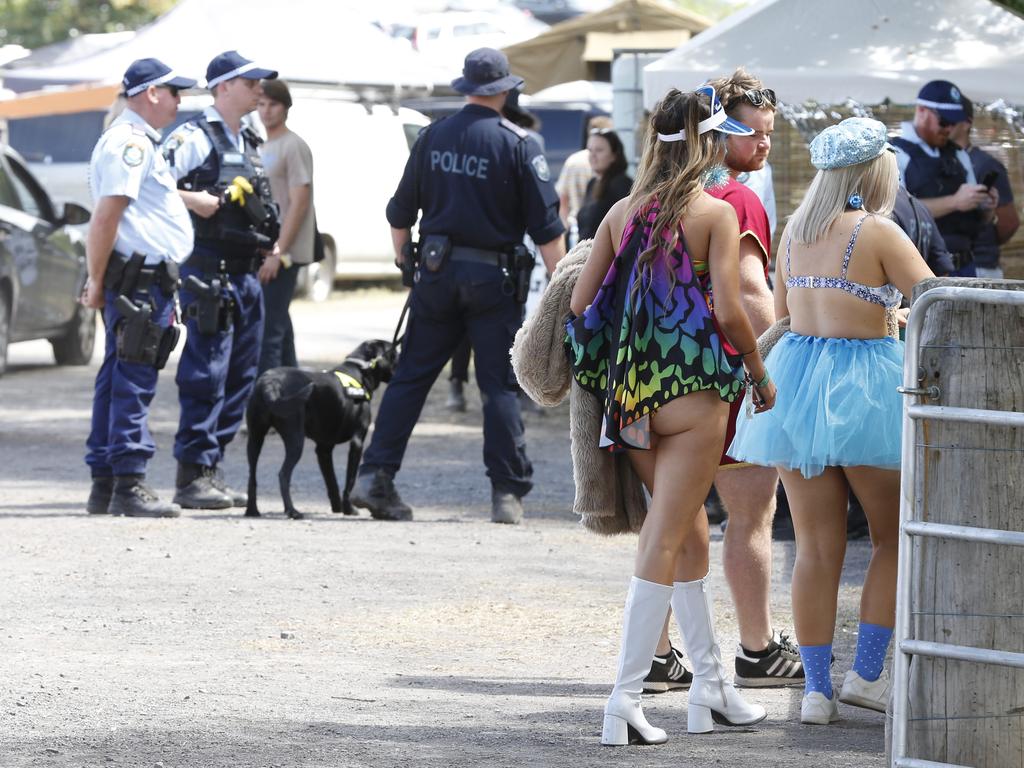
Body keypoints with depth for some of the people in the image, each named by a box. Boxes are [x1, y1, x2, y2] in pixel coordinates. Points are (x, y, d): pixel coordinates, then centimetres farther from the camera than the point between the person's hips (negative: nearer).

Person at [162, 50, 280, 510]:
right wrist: (202, 201, -18)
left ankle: (213, 469, 15)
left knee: (240, 376, 9)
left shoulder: (248, 144, 21)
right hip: (209, 272, -9)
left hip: (247, 274, 9)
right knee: (206, 375, -10)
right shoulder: (195, 137, -7)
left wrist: (271, 250, 16)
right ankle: (193, 475, -8)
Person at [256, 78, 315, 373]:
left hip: (283, 254, -9)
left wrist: (278, 252, -19)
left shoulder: (293, 147, -9)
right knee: (279, 326, 13)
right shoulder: (262, 148, 17)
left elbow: (298, 204, -15)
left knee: (269, 329, -14)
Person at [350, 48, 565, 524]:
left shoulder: (433, 137, 6)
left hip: (436, 272, 3)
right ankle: (507, 493, -2)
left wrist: (404, 259, 29)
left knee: (411, 377, 8)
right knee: (501, 386, 1)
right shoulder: (517, 144, -6)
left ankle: (375, 476, 1)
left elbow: (400, 212, 12)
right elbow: (546, 225, -8)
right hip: (493, 279, -3)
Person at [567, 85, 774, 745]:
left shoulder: (624, 212, 6)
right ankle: (626, 700, -8)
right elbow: (730, 311, -14)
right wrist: (761, 375, 1)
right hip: (694, 390, -6)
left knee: (690, 534, 18)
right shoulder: (715, 214, -9)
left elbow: (581, 303, 5)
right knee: (666, 542, -4)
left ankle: (712, 687, 24)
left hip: (633, 392, 6)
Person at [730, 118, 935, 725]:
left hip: (795, 376, 5)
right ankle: (866, 675, 3)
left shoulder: (796, 231, 9)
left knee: (817, 545, 7)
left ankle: (817, 687, 5)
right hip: (863, 385, -5)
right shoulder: (878, 231, -10)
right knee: (894, 535, 9)